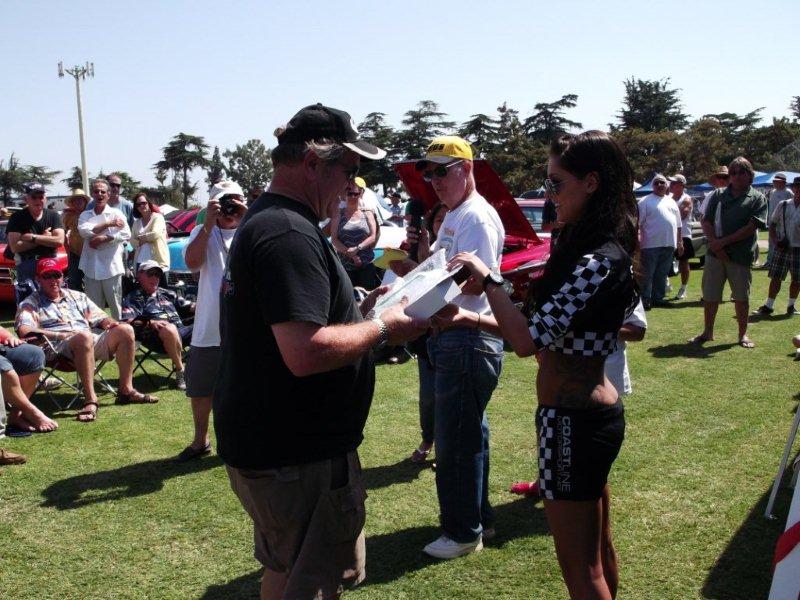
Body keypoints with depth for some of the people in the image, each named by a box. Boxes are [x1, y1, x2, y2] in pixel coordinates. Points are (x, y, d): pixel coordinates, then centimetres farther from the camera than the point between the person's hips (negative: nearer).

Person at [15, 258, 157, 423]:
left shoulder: (77, 296, 28)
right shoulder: (30, 304, 12)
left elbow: (100, 318, 25)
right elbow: (24, 331, -7)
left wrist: (111, 324, -1)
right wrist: (61, 334, -17)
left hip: (93, 343, 6)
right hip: (59, 348, -5)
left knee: (125, 330, -16)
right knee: (84, 337, -39)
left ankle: (126, 390, -16)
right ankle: (90, 400, -41)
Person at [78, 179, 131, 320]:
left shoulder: (116, 213, 4)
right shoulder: (85, 215, 13)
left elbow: (126, 234, -10)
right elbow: (83, 230, -8)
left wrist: (103, 238, -17)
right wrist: (108, 224, -11)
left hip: (111, 267, -3)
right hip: (91, 268, 3)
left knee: (115, 304, 0)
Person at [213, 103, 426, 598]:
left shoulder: (262, 222, 13)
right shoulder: (290, 234, -23)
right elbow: (306, 352, -31)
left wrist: (358, 311, 10)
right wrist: (384, 328, -17)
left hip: (258, 443, 11)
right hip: (300, 457, -10)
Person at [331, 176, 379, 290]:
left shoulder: (367, 214, 12)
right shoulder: (338, 213, 8)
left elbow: (373, 237, 2)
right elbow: (334, 239, 0)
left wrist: (357, 248, -15)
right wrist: (351, 254, -13)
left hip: (367, 264, 1)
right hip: (345, 265, -1)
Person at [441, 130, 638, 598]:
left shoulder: (597, 262, -24)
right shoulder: (601, 249, 8)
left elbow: (528, 341, -28)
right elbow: (546, 332, 10)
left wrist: (488, 278, -16)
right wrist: (471, 318, 1)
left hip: (573, 421, -10)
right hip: (595, 409, 10)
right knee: (598, 548, 24)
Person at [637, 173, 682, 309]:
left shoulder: (672, 202, 19)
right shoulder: (645, 201, -1)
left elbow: (678, 225, 22)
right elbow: (638, 224, -7)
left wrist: (680, 242, 16)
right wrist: (638, 242, -15)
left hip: (669, 245, 6)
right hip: (651, 245, -6)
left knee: (662, 274, 11)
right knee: (647, 275, -4)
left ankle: (658, 298, 19)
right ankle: (645, 300, 0)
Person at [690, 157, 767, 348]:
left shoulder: (757, 198, 1)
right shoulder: (719, 195, 10)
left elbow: (752, 227, -9)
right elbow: (706, 221, 4)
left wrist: (724, 241, -14)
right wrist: (714, 243, -12)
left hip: (741, 255, -2)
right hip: (715, 253, 3)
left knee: (741, 297, 5)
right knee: (710, 296, 6)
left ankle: (743, 334, 19)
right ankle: (707, 332, 20)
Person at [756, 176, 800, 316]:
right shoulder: (783, 205, 3)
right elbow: (772, 223, 10)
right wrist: (775, 240, -3)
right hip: (781, 247, 1)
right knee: (776, 277, 4)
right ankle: (768, 306, 10)